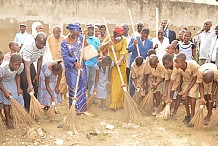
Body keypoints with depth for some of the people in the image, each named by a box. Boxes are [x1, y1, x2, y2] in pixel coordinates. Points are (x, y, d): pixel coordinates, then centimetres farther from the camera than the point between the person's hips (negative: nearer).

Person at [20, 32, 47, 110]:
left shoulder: (43, 46, -19)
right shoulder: (28, 46, -38)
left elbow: (40, 59, -1)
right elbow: (27, 68, -39)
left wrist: (37, 75, 0)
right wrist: (29, 84, -44)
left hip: (31, 63, 6)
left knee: (35, 86, 4)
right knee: (26, 87, -13)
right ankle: (27, 108, -4)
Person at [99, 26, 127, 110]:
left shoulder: (123, 40, -8)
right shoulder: (108, 38, -4)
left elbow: (123, 51, -21)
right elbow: (100, 49, -11)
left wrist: (120, 60, -39)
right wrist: (106, 44, -30)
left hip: (121, 63, -1)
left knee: (120, 82, 3)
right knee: (113, 83, 4)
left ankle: (120, 102, 15)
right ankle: (114, 103, 13)